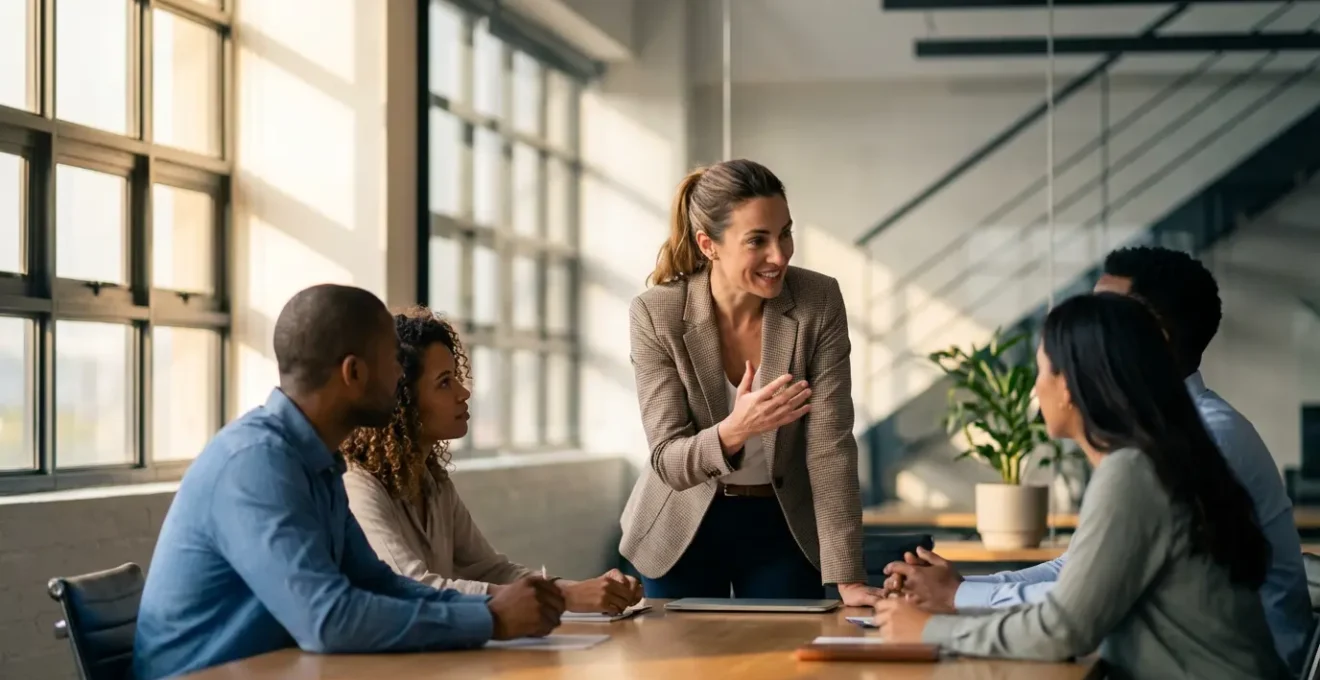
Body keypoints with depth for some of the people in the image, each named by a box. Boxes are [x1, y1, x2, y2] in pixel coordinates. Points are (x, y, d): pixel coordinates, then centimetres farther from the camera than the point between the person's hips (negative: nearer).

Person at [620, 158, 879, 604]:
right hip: (683, 530, -1)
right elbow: (668, 463, -20)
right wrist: (732, 431, -42)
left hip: (784, 528, 1)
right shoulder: (655, 315, -19)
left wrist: (847, 577, -25)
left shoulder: (819, 302, -16)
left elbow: (830, 444, -18)